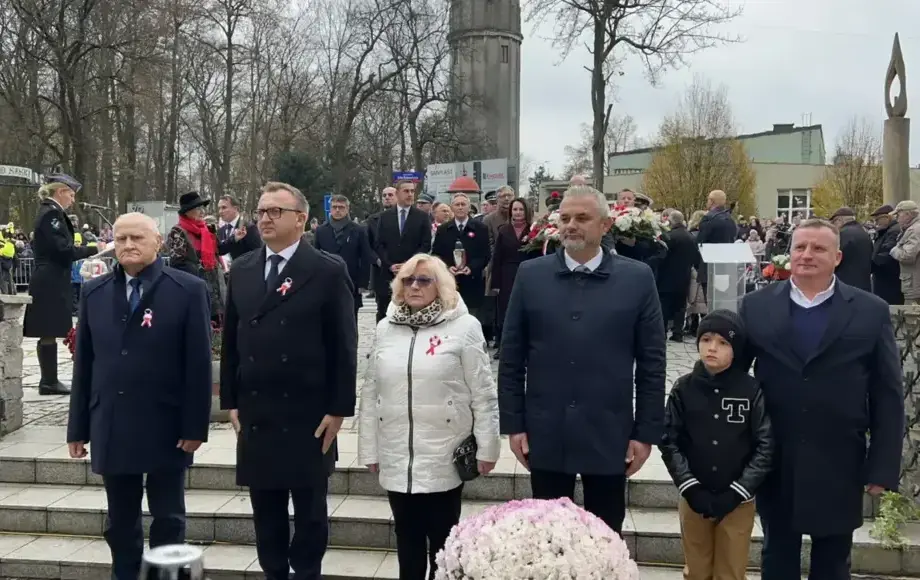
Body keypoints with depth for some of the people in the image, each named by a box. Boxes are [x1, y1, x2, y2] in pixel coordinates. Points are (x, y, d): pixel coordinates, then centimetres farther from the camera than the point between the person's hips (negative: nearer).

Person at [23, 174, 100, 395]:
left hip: (49, 281, 10)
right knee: (49, 334, -5)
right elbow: (63, 250, -20)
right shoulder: (52, 213, -13)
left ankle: (49, 380, 16)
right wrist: (94, 249, -15)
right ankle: (48, 382, -1)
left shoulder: (49, 212, 17)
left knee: (49, 334, 11)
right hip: (51, 282, -10)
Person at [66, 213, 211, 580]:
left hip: (166, 428, -3)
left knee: (168, 520, 9)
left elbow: (199, 364, -7)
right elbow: (84, 363, 8)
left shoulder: (188, 290, -5)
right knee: (120, 522, 13)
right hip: (111, 428, 4)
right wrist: (79, 427, 6)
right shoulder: (94, 292, 7)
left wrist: (195, 426, -11)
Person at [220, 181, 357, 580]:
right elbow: (230, 341, 11)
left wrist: (339, 409, -10)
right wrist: (231, 401, 6)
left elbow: (343, 346, -7)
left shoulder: (328, 271, -6)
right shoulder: (241, 270, 9)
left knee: (309, 511, 8)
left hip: (308, 416, -4)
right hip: (255, 415, 4)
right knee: (265, 511, 13)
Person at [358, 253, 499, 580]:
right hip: (396, 459, 4)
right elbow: (371, 394, 10)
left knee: (443, 541, 7)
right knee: (407, 540, 12)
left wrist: (486, 448, -5)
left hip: (443, 458, -3)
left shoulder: (463, 326, -4)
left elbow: (482, 394, -4)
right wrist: (369, 450, 9)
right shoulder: (386, 328, 7)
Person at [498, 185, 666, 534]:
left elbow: (651, 363, 0)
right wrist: (513, 424, 0)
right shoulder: (530, 275, 1)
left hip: (609, 438, -1)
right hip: (545, 437, 1)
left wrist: (646, 432, -2)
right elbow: (511, 358, 3)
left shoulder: (638, 279, -2)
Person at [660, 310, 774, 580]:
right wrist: (691, 489, -10)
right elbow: (669, 442, -2)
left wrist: (735, 493, -12)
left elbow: (766, 447, -7)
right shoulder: (683, 388, -2)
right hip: (693, 498, 1)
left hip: (737, 501, -1)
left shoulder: (752, 391, -6)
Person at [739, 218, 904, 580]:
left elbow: (888, 397, -1)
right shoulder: (756, 306, 0)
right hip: (773, 463, 1)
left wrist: (883, 467, -5)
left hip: (838, 467, -1)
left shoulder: (872, 312, -2)